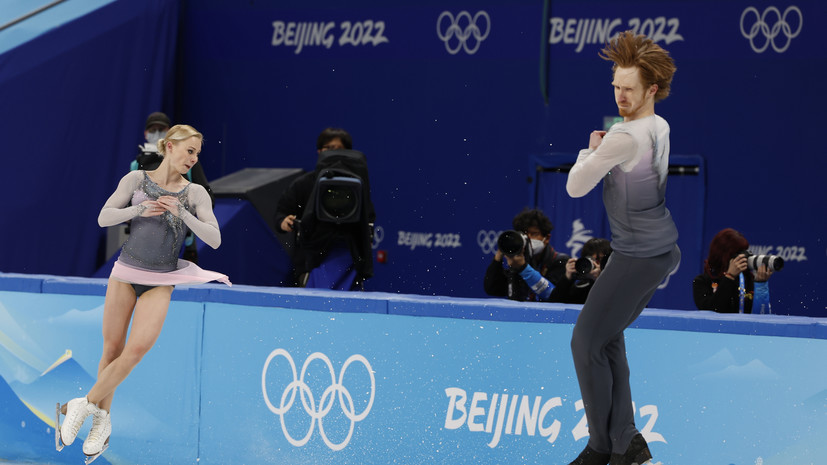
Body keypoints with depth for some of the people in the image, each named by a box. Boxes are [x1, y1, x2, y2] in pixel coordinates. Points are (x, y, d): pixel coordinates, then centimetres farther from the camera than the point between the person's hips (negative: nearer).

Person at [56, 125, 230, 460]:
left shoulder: (195, 193, 3)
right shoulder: (136, 180, 2)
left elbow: (214, 239, -5)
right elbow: (104, 218, -2)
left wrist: (181, 212, -16)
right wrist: (141, 209, -16)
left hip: (161, 283, 0)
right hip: (126, 272, 0)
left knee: (138, 348, -16)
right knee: (113, 348, 3)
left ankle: (87, 405, -3)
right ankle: (102, 421, 17)